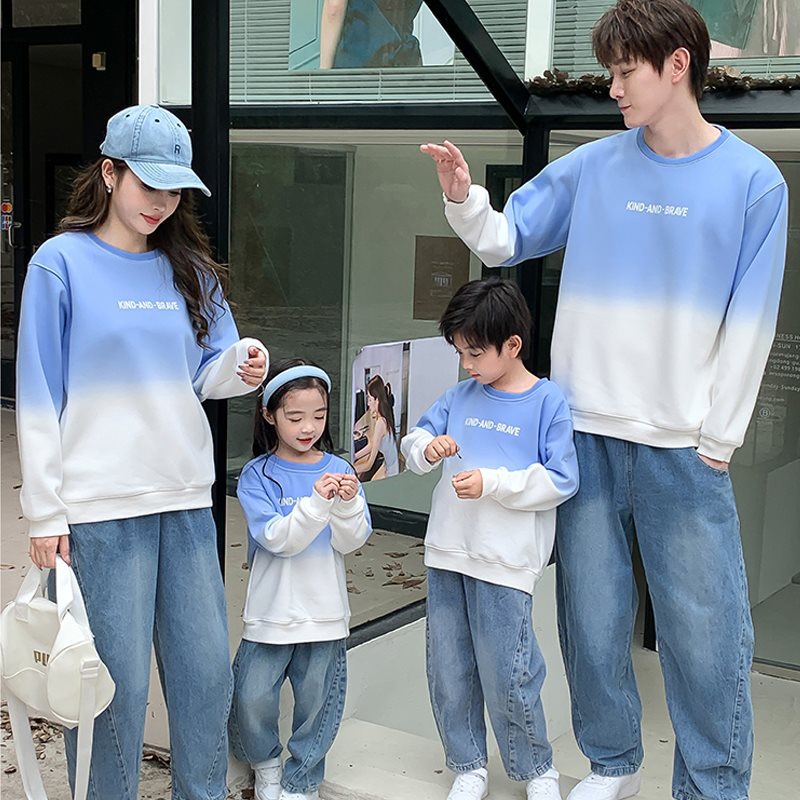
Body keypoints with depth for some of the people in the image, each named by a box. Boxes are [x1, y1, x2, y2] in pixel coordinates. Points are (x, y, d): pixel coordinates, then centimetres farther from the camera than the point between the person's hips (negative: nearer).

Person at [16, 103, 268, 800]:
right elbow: (39, 396, -3)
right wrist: (45, 512, -7)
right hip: (100, 507, -4)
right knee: (115, 682, 0)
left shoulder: (188, 269, 12)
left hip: (186, 498, 5)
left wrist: (239, 365, -10)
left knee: (206, 669, 9)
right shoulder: (61, 262, -2)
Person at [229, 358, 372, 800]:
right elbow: (277, 538, -16)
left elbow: (351, 542, -3)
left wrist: (348, 503, -22)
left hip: (325, 612, 2)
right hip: (271, 610, -2)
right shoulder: (257, 475, -5)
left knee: (318, 703, 9)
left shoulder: (338, 469, 1)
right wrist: (317, 502, -28)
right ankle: (265, 762, 29)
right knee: (251, 699, -1)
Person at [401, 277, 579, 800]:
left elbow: (560, 482, -10)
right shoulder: (461, 396, 8)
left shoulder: (549, 402, -7)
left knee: (505, 674, -1)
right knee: (448, 670, 12)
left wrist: (492, 484, -16)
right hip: (448, 555, 6)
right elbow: (415, 440, 14)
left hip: (506, 562, -6)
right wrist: (427, 448, -9)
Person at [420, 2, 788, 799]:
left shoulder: (753, 182, -3)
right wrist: (462, 197, -12)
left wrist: (717, 439, -4)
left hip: (684, 447, -2)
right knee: (591, 619, 12)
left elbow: (748, 325, -3)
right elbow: (504, 240, 8)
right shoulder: (593, 167, 3)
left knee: (704, 628, 1)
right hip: (586, 434, 3)